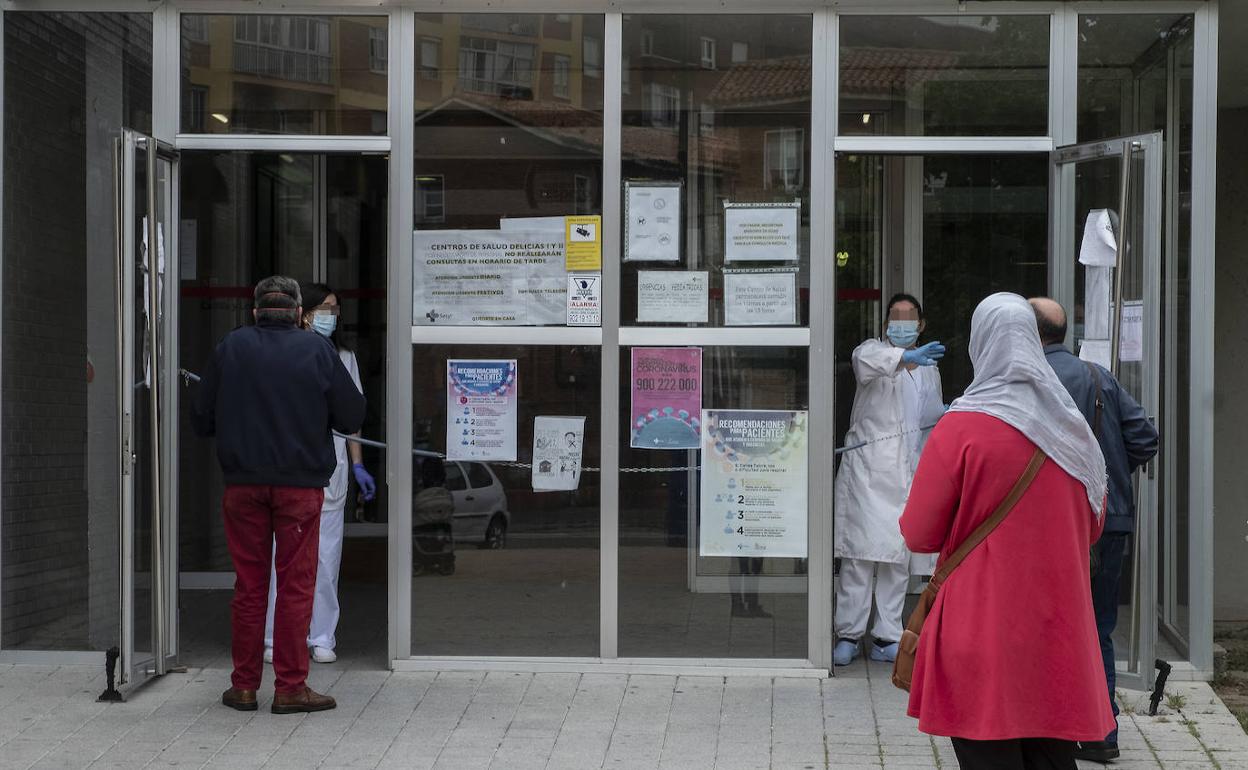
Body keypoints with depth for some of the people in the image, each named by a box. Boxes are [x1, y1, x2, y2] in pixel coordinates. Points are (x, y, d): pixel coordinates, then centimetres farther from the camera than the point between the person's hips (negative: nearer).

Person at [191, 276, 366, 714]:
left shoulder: (230, 348, 1)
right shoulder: (317, 350, -3)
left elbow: (201, 420, 5)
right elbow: (352, 418, -1)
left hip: (243, 484, 2)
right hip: (301, 484, -2)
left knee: (248, 585, 9)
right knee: (296, 586, 4)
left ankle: (244, 685, 13)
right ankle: (290, 687, 5)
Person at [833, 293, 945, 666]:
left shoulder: (927, 367, 20)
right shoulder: (874, 350, 1)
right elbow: (866, 362, -25)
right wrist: (907, 357, -43)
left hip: (908, 468, 5)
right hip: (869, 466, -5)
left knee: (898, 555, 6)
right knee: (860, 551, -8)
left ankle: (887, 636, 12)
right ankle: (849, 633, -2)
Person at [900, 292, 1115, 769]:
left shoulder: (961, 428, -12)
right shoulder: (1073, 429, 5)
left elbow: (918, 534, -8)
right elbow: (1092, 527, 18)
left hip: (983, 632, -5)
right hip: (1059, 636, 5)